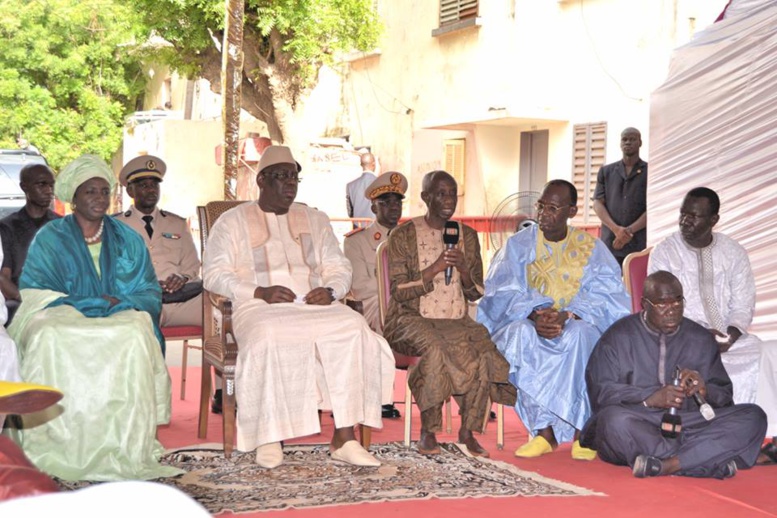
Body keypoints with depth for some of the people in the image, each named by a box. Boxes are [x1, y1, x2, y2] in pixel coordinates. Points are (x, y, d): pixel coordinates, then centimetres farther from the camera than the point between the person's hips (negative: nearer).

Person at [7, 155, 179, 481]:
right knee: (50, 338, -36)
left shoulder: (128, 240, 18)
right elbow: (34, 292, 1)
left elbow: (148, 292, 12)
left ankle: (123, 449, -34)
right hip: (63, 319, -1)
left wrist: (120, 303, -10)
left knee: (135, 335, -34)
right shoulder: (49, 238, 11)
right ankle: (57, 448, -34)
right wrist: (82, 306, -13)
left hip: (119, 319, 1)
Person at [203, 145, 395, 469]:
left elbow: (339, 268, 21)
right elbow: (214, 273, 3)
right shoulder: (233, 221, 13)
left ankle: (344, 438, -31)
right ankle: (268, 437, -25)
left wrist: (330, 290, -4)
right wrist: (259, 292, -12)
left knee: (352, 328, -29)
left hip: (314, 307, 3)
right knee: (268, 340, -39)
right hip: (259, 309, -3)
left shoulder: (315, 220, 25)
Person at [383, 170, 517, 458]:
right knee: (437, 349, -36)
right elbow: (398, 291, -8)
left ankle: (468, 431, -14)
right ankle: (428, 431, -22)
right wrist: (435, 269, -18)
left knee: (485, 351, -27)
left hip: (457, 321, 4)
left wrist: (463, 269, -10)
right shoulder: (403, 236, 0)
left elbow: (476, 293, 11)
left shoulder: (467, 236, 12)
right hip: (413, 320, -4)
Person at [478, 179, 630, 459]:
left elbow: (608, 297, -7)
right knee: (522, 334, -35)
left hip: (577, 323, -1)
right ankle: (544, 432, -33)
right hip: (526, 320, 1)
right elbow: (502, 294, -4)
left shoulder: (591, 248, 6)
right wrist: (534, 315, -24)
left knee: (580, 335, -37)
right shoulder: (519, 244, 8)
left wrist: (566, 316, -25)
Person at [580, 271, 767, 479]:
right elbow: (600, 391, -5)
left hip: (689, 426, 3)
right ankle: (714, 461, -31)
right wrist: (651, 398, -18)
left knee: (754, 417, -18)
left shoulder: (700, 339, 16)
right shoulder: (618, 337, 5)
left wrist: (704, 390, -9)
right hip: (637, 426, -3)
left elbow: (724, 395, 15)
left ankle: (668, 464, -35)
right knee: (615, 419, -38)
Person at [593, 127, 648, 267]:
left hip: (640, 244, -2)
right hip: (610, 243, 2)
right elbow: (598, 203, 6)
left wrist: (630, 230, -12)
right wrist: (616, 229, -10)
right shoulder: (606, 171, 15)